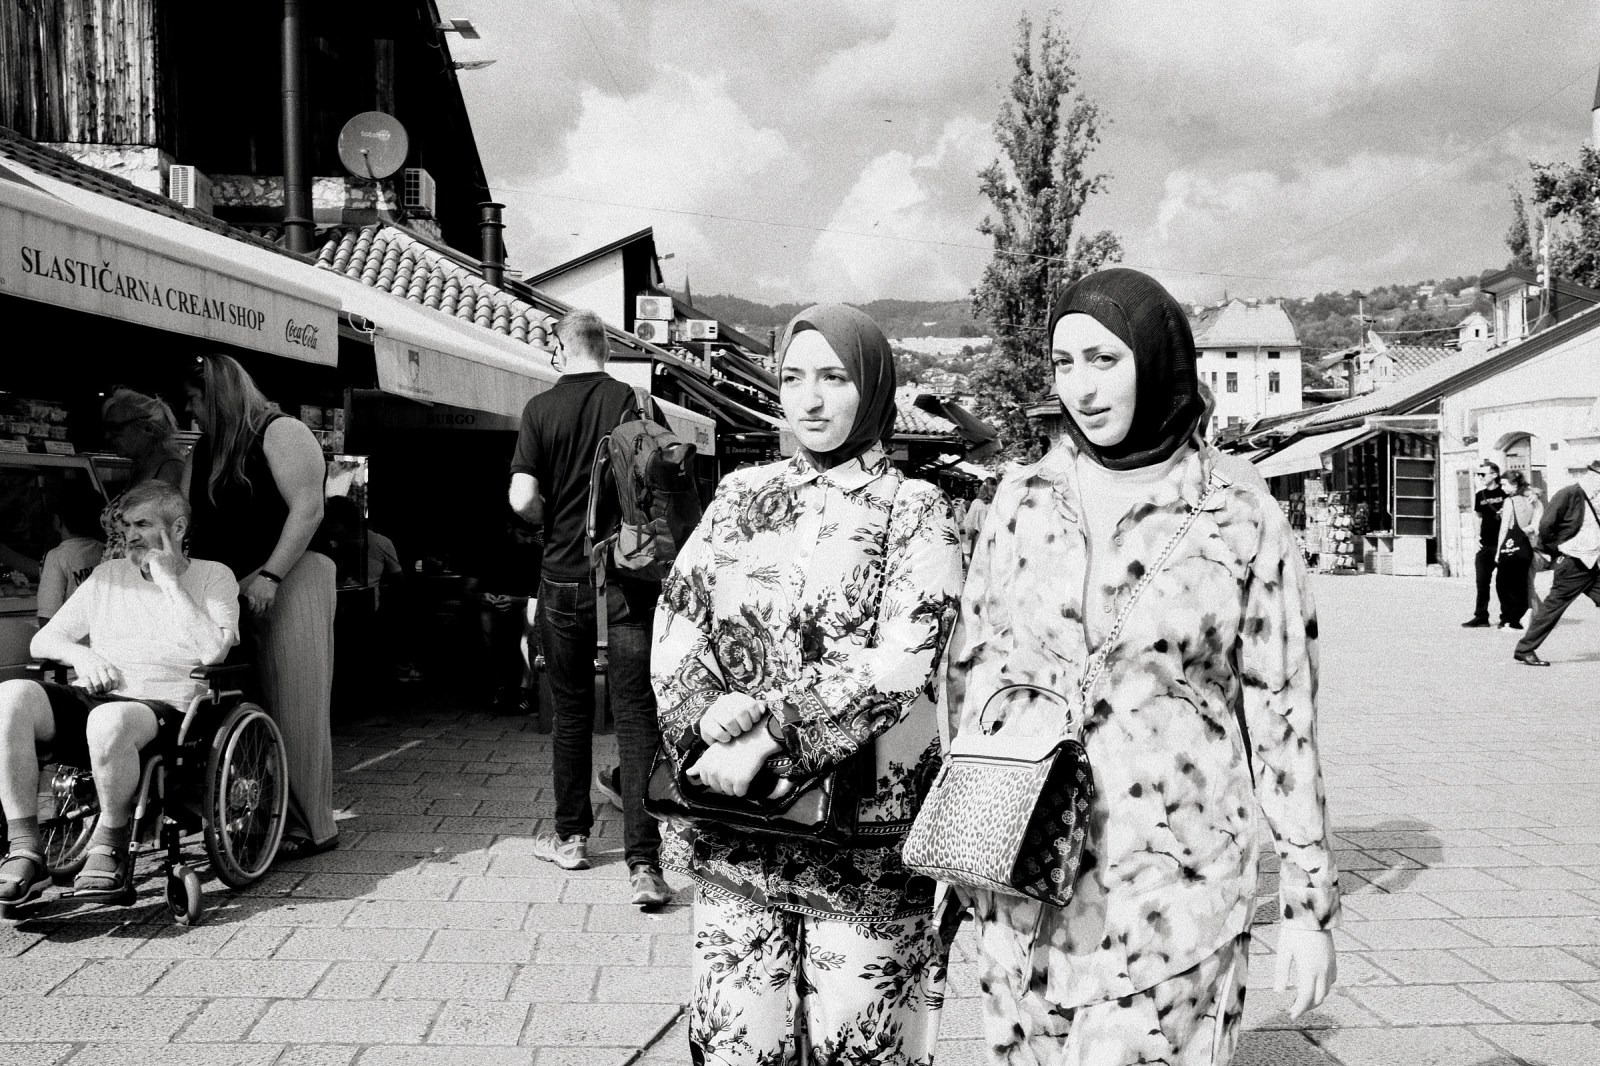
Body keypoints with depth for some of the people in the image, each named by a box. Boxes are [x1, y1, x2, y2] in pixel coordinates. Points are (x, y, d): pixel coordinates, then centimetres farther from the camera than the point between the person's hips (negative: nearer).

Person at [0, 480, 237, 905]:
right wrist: (81, 655, 0)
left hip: (165, 706, -5)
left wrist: (169, 582, -3)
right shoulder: (108, 574, 24)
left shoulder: (213, 576, 11)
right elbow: (42, 641, 23)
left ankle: (111, 847, -15)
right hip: (91, 696, 5)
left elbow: (213, 651, -7)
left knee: (111, 719, -40)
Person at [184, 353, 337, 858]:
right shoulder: (204, 451, 19)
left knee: (292, 703, -5)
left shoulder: (280, 433, -4)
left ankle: (310, 823, 1)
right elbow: (189, 519, 19)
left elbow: (308, 508, -13)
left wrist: (269, 575, -19)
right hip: (230, 586, 7)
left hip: (289, 578, -7)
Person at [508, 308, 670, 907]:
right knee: (636, 712, -1)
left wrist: (553, 524, 10)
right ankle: (644, 862, -8)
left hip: (565, 573, 0)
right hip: (629, 573, 0)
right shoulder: (633, 402, -3)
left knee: (570, 706, 15)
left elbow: (522, 500, -10)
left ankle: (571, 836, 27)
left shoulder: (541, 409, -4)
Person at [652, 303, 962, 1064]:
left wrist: (764, 735, -20)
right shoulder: (740, 496, 10)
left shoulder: (914, 510, -1)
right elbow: (676, 622, 5)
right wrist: (711, 717, -15)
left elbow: (900, 660, -14)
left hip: (861, 832, -3)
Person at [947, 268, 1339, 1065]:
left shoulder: (1242, 518, -5)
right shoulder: (1023, 498, 3)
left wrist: (1309, 905, 0)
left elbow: (1282, 715, -1)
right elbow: (971, 668, 10)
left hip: (1172, 883, -3)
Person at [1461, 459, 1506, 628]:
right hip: (1485, 545, 5)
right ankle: (1481, 617, 8)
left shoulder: (1505, 492, -7)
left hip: (1502, 544, -5)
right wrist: (1477, 537, 10)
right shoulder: (1479, 495, 10)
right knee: (1482, 582, 4)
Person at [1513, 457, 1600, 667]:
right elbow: (1546, 526, -20)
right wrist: (1558, 549, -11)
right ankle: (1524, 650, 5)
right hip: (1572, 565, -9)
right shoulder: (1568, 494, -14)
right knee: (1552, 607, -3)